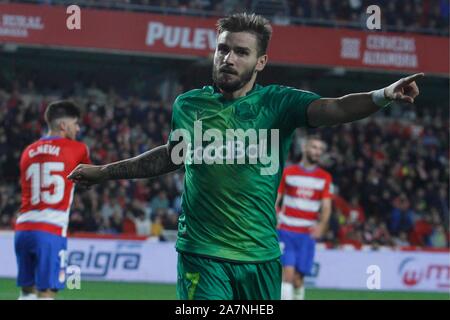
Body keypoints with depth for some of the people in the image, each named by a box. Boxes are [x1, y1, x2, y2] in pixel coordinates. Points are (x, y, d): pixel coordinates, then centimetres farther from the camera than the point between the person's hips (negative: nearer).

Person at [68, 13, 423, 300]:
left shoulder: (277, 103, -3)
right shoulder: (188, 105, 4)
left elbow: (336, 109, -20)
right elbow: (172, 155, 23)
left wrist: (384, 95, -39)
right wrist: (104, 172, 31)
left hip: (260, 257, 0)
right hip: (202, 253, 0)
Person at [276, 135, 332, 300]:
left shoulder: (325, 178, 7)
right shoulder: (288, 172, 4)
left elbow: (326, 206, 1)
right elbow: (275, 201, 7)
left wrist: (322, 224, -18)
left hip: (307, 234, 2)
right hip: (286, 232, -2)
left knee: (298, 277, 1)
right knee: (288, 272, -15)